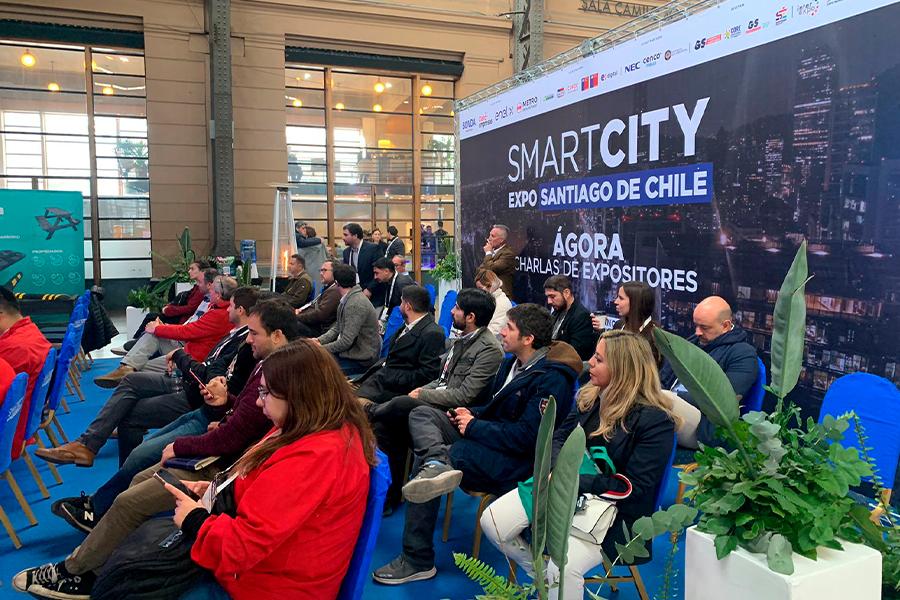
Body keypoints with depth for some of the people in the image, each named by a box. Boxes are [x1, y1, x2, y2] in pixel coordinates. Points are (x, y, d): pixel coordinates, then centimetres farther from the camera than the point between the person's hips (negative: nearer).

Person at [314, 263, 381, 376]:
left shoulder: (356, 305, -23)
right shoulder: (345, 301, 8)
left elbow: (346, 342, -24)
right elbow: (337, 328, 18)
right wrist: (319, 340, 3)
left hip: (362, 360, -9)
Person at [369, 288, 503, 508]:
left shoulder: (489, 349, -14)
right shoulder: (460, 340, 16)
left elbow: (464, 396, -18)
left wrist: (422, 395, -11)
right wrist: (424, 389, 4)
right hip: (437, 404, 9)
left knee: (401, 404, -29)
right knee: (383, 427, -7)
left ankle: (369, 411, 3)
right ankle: (390, 495, 5)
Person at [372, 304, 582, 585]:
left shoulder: (551, 379, -19)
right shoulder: (513, 362, 10)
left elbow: (527, 437, -24)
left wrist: (474, 426, -15)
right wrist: (472, 414, 2)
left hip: (516, 461, -10)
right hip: (489, 438, 10)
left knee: (423, 461, -21)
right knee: (421, 414, -3)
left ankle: (417, 561, -11)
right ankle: (438, 464, -37)